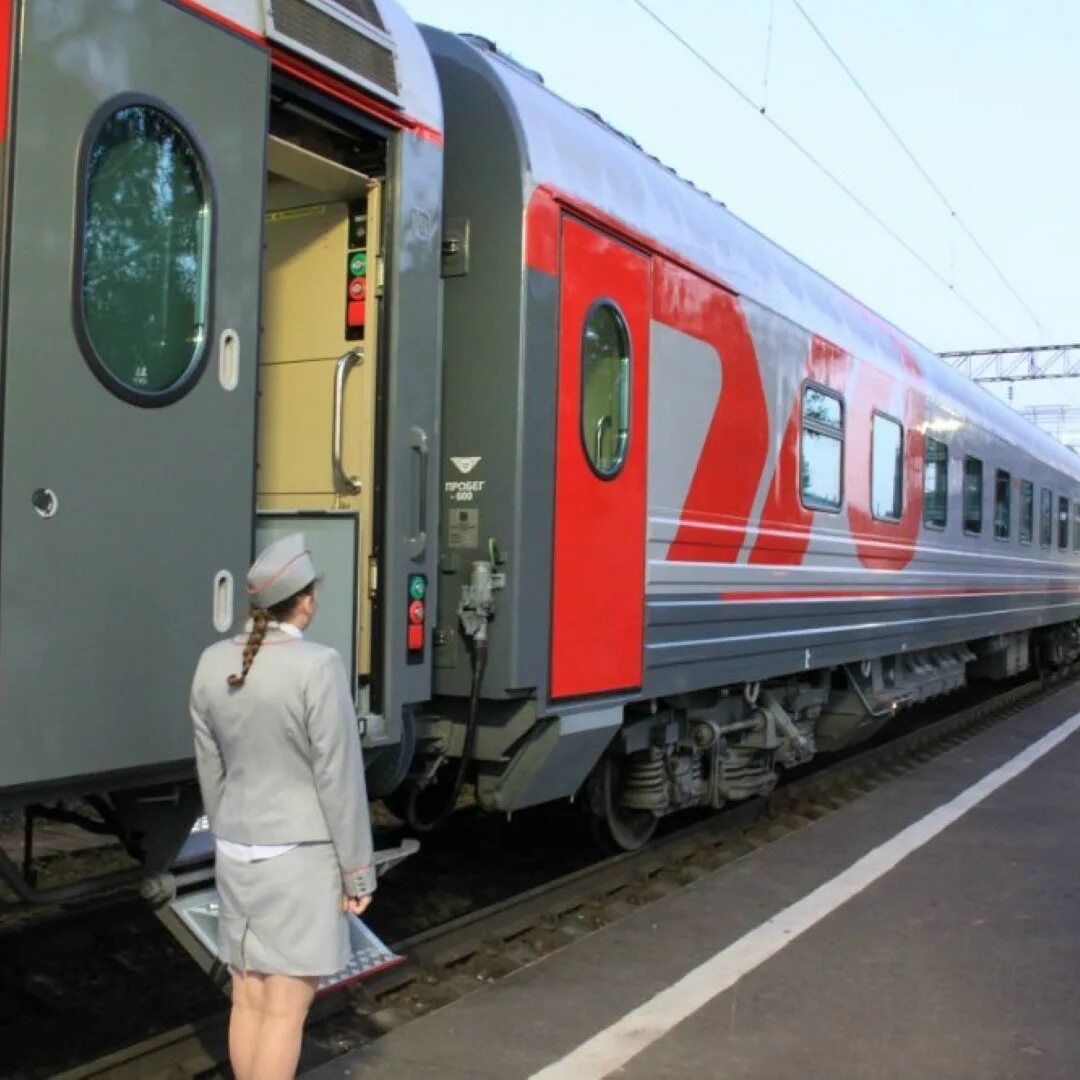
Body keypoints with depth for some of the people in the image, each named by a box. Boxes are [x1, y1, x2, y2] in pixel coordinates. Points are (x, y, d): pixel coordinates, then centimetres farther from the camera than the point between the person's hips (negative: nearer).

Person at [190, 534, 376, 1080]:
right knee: (286, 1007, 4)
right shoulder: (317, 667, -20)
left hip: (239, 851, 6)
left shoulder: (214, 663, -1)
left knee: (248, 998, 17)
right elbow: (339, 778, -16)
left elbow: (211, 769, 8)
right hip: (302, 856, -6)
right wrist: (358, 871, -7)